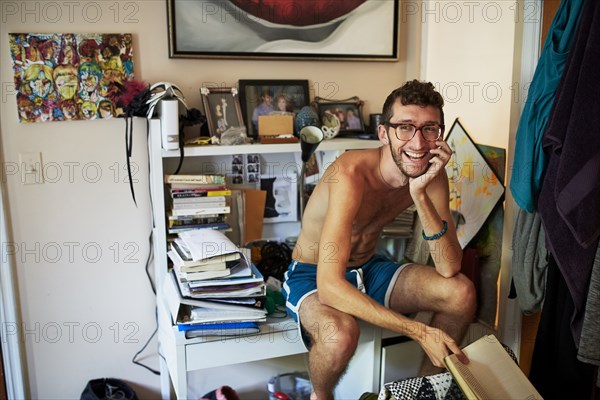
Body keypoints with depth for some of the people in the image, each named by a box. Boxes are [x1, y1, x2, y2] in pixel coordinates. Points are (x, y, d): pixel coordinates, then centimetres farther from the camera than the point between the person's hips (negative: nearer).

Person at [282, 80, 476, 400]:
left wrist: (420, 194, -31)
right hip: (311, 275, -5)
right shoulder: (352, 174, -32)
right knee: (341, 334, -37)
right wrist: (420, 332, -40)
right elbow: (330, 286, -39)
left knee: (462, 293, -13)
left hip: (368, 268, 6)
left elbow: (449, 268, -18)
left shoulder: (431, 172, -12)